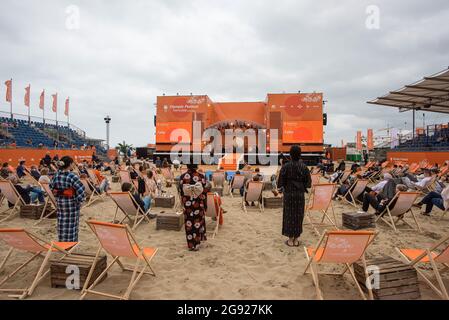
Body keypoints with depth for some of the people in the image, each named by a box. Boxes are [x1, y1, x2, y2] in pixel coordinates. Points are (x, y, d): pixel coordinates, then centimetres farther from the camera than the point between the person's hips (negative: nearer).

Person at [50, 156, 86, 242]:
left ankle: (61, 240, 31)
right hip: (71, 202, -6)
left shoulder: (56, 175, -2)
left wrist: (57, 195, 19)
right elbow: (81, 190, -24)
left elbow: (51, 187, 10)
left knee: (62, 222, 19)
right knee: (71, 223, 7)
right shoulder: (72, 176, -21)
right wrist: (79, 201, -11)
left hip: (59, 201, 6)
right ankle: (71, 241, 16)